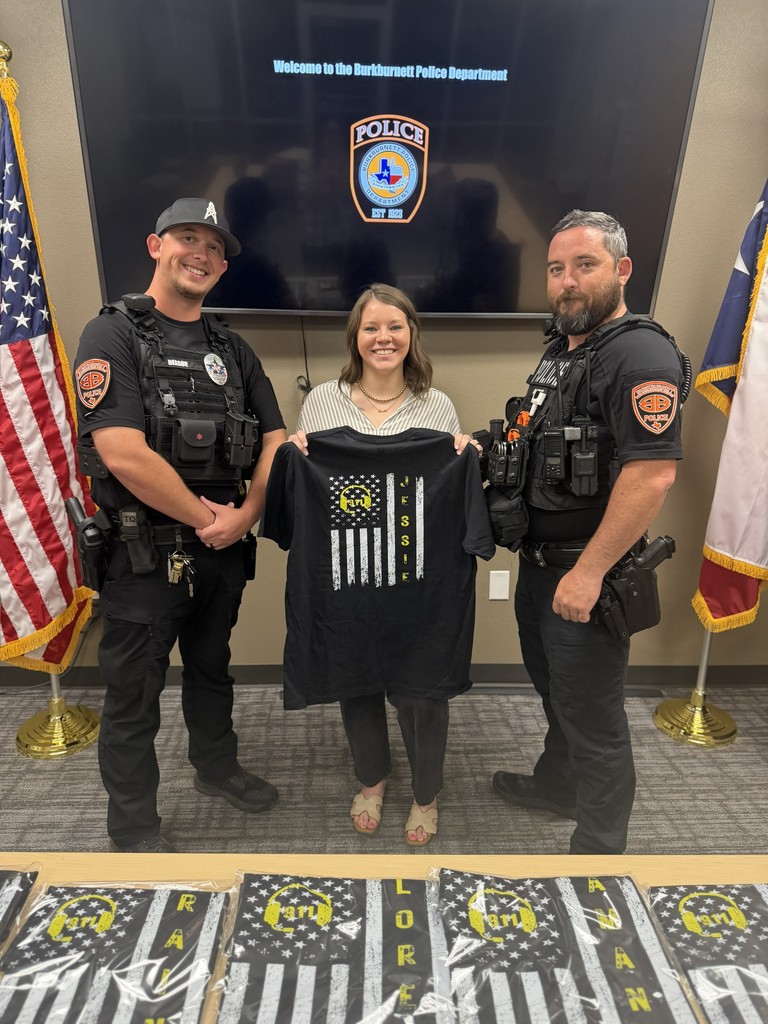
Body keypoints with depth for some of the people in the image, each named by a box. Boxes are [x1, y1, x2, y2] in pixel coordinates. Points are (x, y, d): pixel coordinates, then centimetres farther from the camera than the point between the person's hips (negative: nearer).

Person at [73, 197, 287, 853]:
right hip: (144, 553, -5)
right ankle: (134, 828, 31)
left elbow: (275, 439, 6)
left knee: (212, 667, 24)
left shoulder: (233, 350, 9)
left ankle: (217, 768, 47)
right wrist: (205, 517, -14)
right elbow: (123, 454, -21)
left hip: (225, 548, 6)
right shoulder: (114, 335, -9)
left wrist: (245, 515, -10)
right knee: (134, 695, 9)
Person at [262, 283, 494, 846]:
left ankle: (427, 794, 38)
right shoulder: (322, 400, 2)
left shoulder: (438, 406, 2)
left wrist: (470, 461, -11)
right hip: (343, 579, 2)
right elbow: (299, 493, 9)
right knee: (354, 681, 17)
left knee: (422, 687, 9)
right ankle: (372, 778, 46)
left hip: (419, 582, -1)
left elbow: (455, 497, 8)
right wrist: (291, 457, -10)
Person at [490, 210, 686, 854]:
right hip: (539, 560, 9)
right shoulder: (561, 350, 12)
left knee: (591, 715, 6)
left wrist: (588, 571, -25)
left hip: (585, 571, -9)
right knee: (553, 687, 25)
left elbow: (652, 473, -26)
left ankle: (600, 846, 28)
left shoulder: (640, 354, -18)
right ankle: (557, 785, 48)